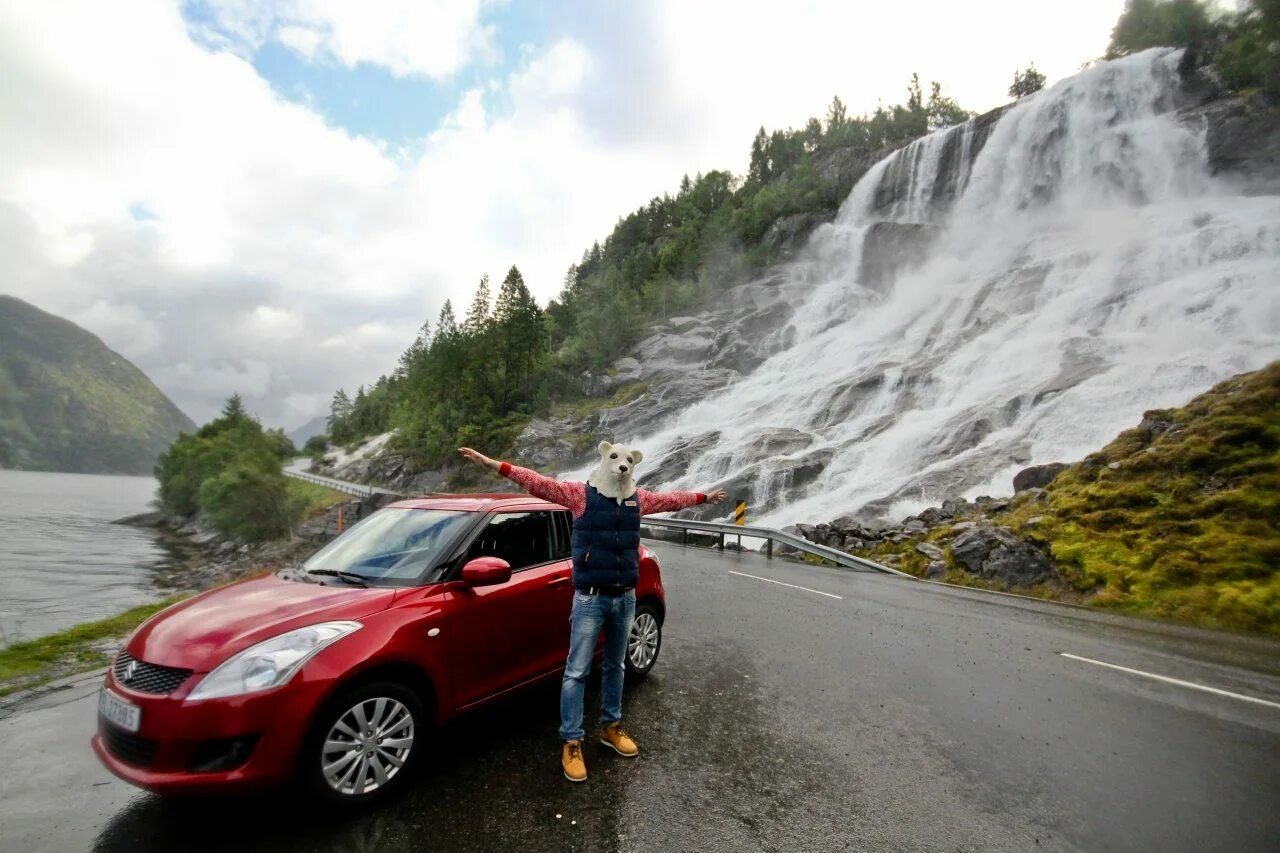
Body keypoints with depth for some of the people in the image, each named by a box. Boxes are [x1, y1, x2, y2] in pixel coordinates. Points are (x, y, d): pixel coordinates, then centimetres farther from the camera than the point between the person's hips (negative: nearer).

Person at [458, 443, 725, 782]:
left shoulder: (639, 498, 4)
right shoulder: (581, 494, -10)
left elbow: (672, 499, 20)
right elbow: (540, 483, -18)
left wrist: (704, 497, 32)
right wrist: (495, 465, -27)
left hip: (625, 597, 5)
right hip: (590, 599, -5)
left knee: (614, 666, 20)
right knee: (577, 672, 2)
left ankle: (611, 727, 38)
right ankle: (571, 744, 16)